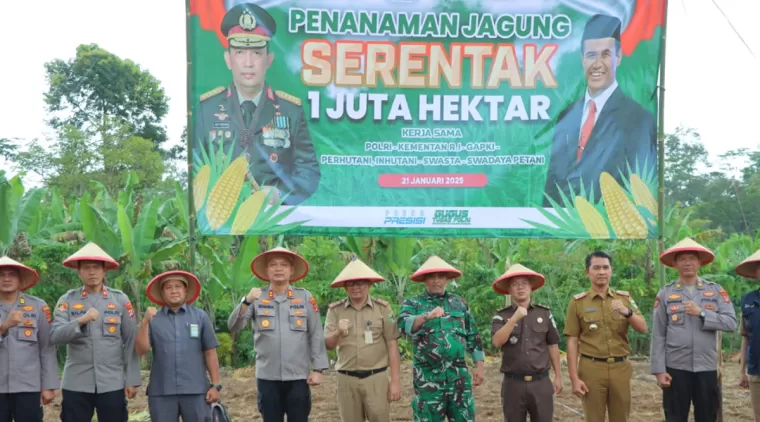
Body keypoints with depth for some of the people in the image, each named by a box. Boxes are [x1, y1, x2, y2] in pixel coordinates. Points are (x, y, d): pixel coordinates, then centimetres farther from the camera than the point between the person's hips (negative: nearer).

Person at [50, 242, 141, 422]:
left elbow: (131, 342, 3)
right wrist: (80, 321, -23)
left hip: (112, 384, 0)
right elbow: (55, 336, -7)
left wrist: (132, 379, -1)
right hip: (76, 384, 0)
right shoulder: (67, 300, 4)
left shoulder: (120, 299, 4)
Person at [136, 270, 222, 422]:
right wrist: (145, 321, -13)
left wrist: (216, 385, -1)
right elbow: (141, 350, -3)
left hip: (195, 391, -1)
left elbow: (210, 353, 4)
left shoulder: (200, 317, 4)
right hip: (161, 392, 1)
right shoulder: (153, 319, 5)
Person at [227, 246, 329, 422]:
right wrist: (246, 301, -23)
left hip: (298, 377, -1)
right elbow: (233, 327, -7)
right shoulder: (257, 298, 2)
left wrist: (318, 369, -1)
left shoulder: (305, 297, 1)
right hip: (267, 377, 1)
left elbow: (316, 335, 2)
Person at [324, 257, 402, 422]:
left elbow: (392, 346, 0)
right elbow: (328, 345, 0)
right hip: (346, 379, 2)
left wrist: (396, 381, -3)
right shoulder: (335, 310, 3)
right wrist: (338, 333, -22)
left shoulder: (382, 308, 0)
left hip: (376, 378, -2)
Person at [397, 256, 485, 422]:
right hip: (428, 378, -2)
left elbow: (473, 337, 14)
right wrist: (427, 316, -35)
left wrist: (479, 366, 8)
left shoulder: (460, 303, 12)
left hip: (459, 375, 3)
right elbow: (403, 325, -19)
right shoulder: (413, 304, 2)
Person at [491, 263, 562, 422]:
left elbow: (553, 346, 10)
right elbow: (497, 342, -18)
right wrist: (515, 318, -26)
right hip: (513, 384, -1)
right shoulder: (501, 316, 0)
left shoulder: (544, 313, 5)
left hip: (541, 382, 1)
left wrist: (558, 376, 10)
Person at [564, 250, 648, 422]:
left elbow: (643, 329, 1)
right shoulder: (578, 302, -1)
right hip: (592, 368, -2)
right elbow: (572, 342, -2)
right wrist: (574, 378, -7)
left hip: (620, 368, 3)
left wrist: (627, 312, -18)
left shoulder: (624, 298, 8)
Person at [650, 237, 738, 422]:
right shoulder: (665, 293, 2)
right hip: (676, 367, -1)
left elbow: (731, 323, -5)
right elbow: (658, 335, 0)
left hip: (707, 367, 1)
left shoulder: (716, 291, 5)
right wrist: (659, 369, -6)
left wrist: (702, 313, -15)